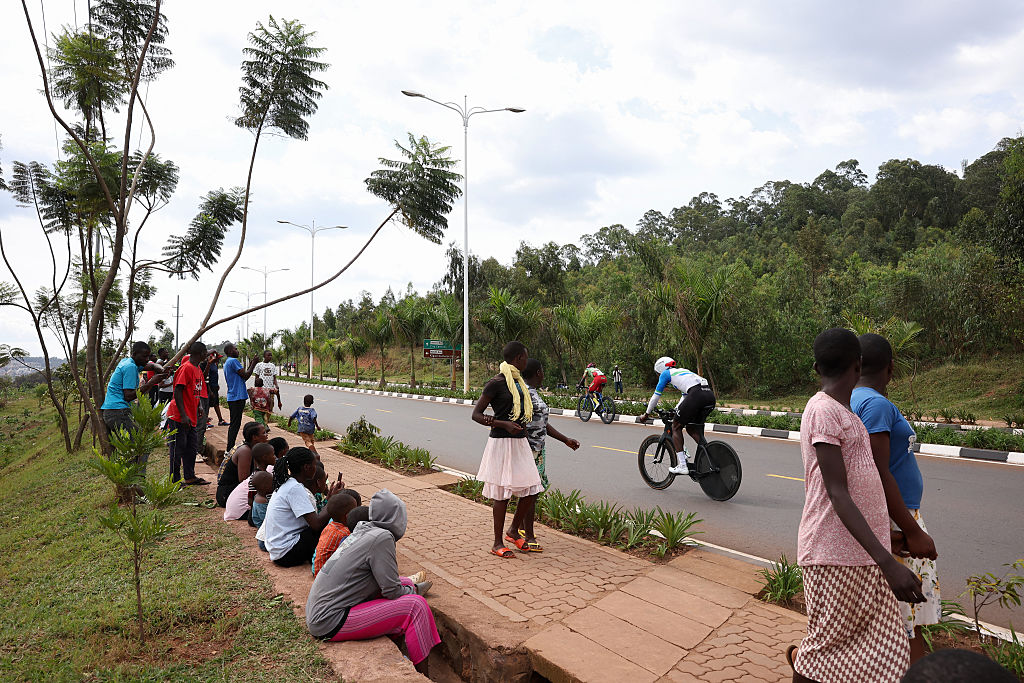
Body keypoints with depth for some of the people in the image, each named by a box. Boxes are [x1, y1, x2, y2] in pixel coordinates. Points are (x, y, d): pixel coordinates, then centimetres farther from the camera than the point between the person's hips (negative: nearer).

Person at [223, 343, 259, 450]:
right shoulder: (234, 361, -13)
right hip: (237, 397, -10)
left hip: (232, 397, 10)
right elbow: (245, 375, -15)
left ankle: (230, 448, 19)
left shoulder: (227, 363, 20)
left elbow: (243, 377, 20)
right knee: (235, 424, -7)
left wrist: (251, 365, 17)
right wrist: (253, 365, -3)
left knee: (234, 424, 14)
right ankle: (230, 448, -6)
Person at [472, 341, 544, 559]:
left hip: (520, 441, 8)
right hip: (502, 442, -8)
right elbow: (476, 414, -11)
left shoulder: (519, 381, 13)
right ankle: (497, 543, 15)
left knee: (531, 488, 7)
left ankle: (514, 529, 29)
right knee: (503, 493, 0)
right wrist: (504, 424, -21)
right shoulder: (497, 382, -12)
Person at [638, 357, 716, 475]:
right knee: (691, 428, 22)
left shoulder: (665, 373, 17)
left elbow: (656, 396, 20)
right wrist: (676, 411, 55)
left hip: (696, 395, -7)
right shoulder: (682, 371, 37)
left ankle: (682, 465, 3)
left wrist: (646, 414, 30)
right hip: (711, 395, 7)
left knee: (676, 427, 8)